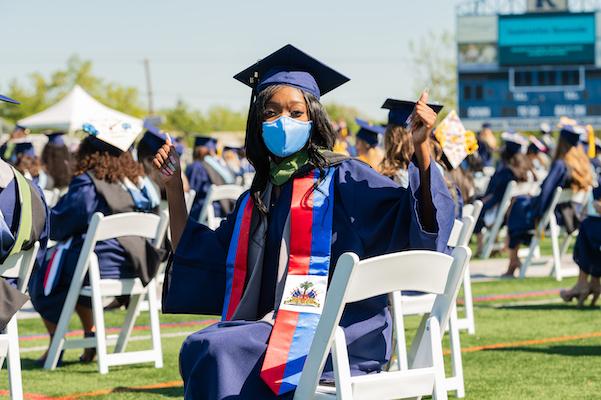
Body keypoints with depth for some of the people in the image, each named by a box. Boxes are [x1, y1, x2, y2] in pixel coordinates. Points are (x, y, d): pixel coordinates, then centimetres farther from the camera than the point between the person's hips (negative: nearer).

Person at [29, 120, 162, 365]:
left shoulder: (86, 183, -14)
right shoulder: (139, 182, 4)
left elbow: (56, 227, -11)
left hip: (98, 268, -6)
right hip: (134, 269, 6)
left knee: (39, 279, 19)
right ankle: (91, 336, 23)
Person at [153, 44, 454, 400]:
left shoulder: (343, 179, 0)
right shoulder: (256, 200, 18)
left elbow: (422, 219, -12)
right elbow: (195, 260, 24)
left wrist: (421, 148, -24)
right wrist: (174, 186, 20)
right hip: (273, 329, 6)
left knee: (217, 349, -26)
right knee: (197, 348, -23)